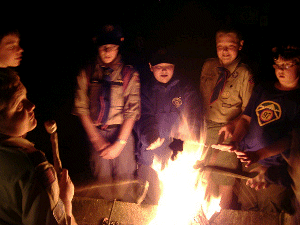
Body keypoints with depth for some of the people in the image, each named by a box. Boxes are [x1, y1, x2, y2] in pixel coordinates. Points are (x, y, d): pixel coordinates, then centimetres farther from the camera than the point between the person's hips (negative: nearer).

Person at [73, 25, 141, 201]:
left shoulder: (130, 74, -1)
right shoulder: (87, 73, 3)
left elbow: (132, 111, -5)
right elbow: (81, 108, 0)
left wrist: (120, 142, -11)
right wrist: (96, 139, -7)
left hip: (122, 133, -1)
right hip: (97, 133, 1)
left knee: (124, 179, 3)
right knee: (103, 177, 8)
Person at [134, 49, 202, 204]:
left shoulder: (186, 91, 5)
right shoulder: (145, 91, 7)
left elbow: (193, 121, -4)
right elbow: (143, 118, -6)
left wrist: (182, 144, -20)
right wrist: (149, 137, -27)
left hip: (177, 158, 0)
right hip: (151, 158, 1)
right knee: (153, 199, 9)